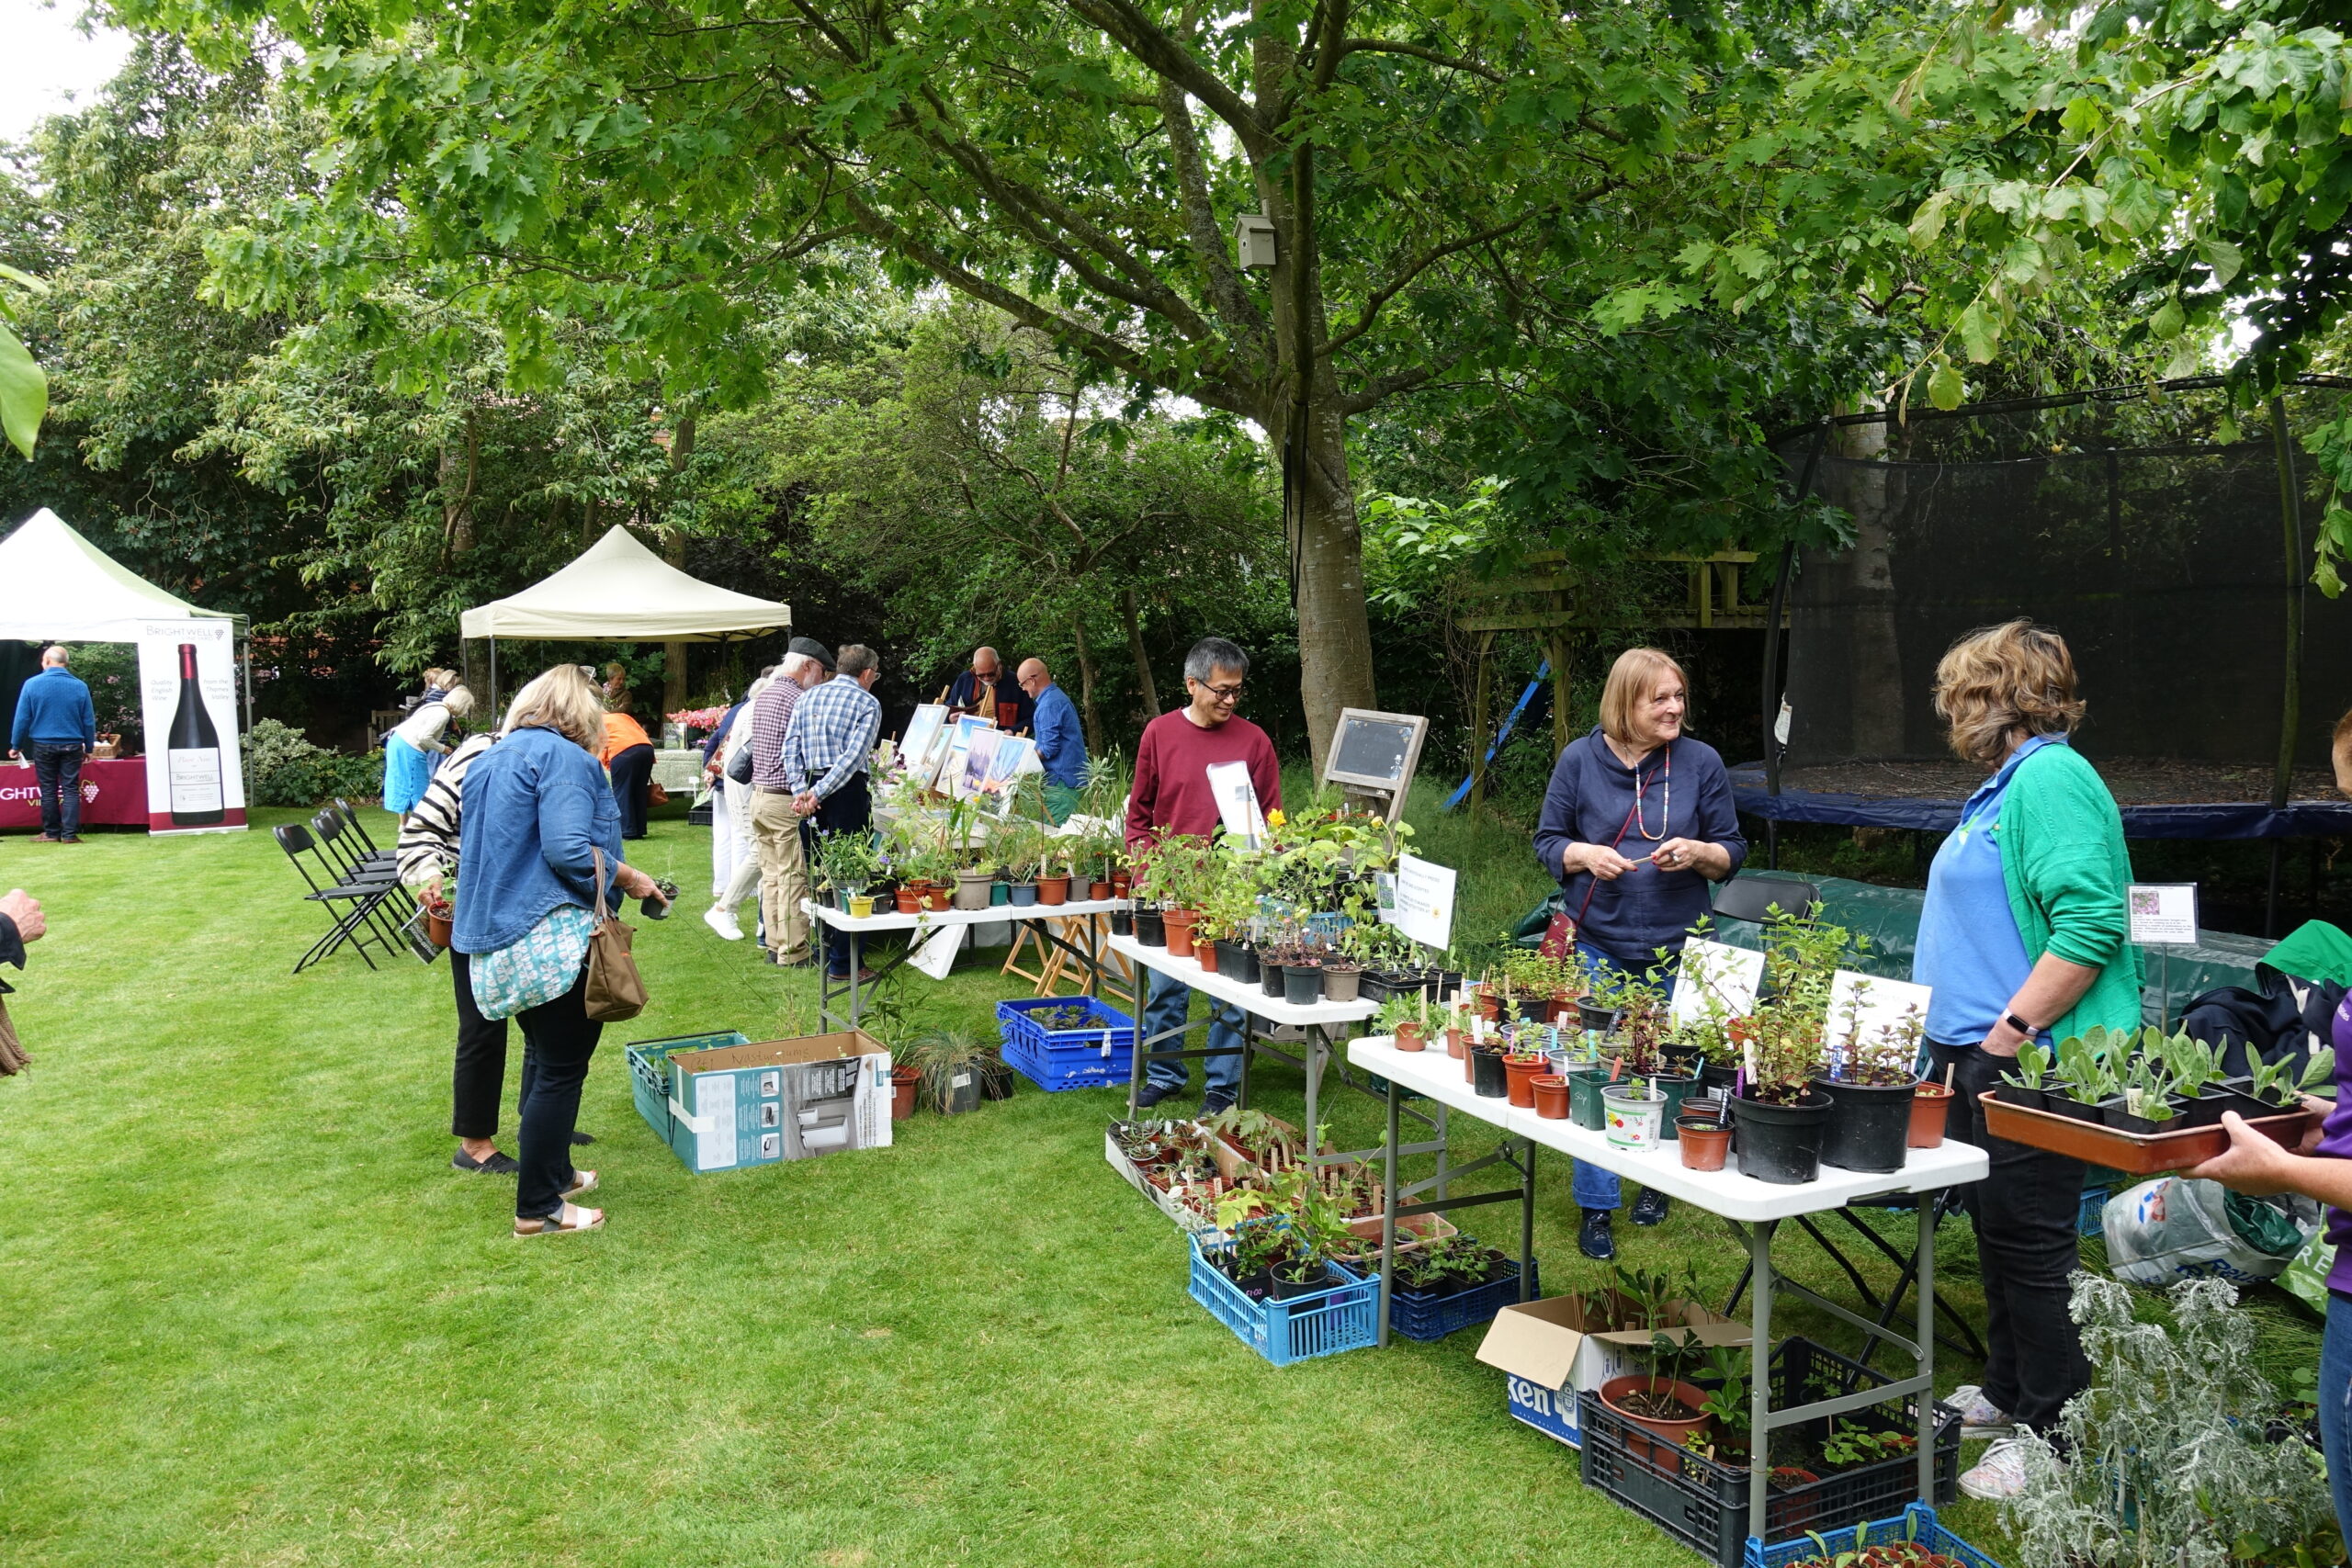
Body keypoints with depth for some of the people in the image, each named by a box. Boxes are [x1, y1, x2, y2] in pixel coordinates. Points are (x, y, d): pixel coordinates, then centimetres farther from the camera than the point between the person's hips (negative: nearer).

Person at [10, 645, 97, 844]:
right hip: (72, 745, 1)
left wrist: (16, 745, 8)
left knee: (48, 790, 8)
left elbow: (22, 718, -3)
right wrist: (89, 747, 11)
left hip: (43, 745, 0)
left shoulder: (32, 684, -5)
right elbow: (89, 721, 2)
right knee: (71, 789, 2)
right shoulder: (79, 686, -2)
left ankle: (51, 833, 11)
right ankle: (70, 833, -2)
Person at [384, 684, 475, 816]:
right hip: (409, 748, -10)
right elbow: (424, 737, -21)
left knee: (403, 785, 13)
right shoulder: (443, 713, -15)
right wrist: (442, 748, -8)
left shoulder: (436, 706, 15)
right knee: (416, 787, -4)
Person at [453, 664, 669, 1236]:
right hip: (552, 937, -9)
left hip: (496, 941, 9)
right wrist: (629, 878, -10)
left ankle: (553, 1172, 35)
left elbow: (474, 849, 23)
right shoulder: (565, 757, -11)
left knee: (542, 1058, 22)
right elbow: (568, 849, -23)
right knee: (562, 1069, -1)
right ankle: (539, 1208, 5)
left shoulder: (489, 760, 17)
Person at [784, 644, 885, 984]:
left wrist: (800, 791, -1)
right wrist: (818, 794, -17)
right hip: (847, 792, -6)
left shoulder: (807, 698, 14)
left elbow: (790, 748, 5)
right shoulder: (867, 703, -4)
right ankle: (843, 963, -1)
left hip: (813, 785, 7)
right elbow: (853, 755, -16)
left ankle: (827, 946, 27)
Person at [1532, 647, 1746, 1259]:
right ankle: (1596, 1208, 13)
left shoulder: (1701, 762, 0)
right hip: (1599, 945, -1)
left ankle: (1658, 1181, 34)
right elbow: (1548, 841, 6)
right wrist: (1586, 855, -14)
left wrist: (1695, 852, -15)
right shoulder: (1579, 759, -1)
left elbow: (1732, 852, 6)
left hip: (1678, 948, 1)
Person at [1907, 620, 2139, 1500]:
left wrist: (2012, 1028, -24)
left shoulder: (2051, 779, -17)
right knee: (1996, 1231, 19)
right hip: (1977, 1055, 10)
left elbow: (2091, 925, -26)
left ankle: (2054, 1440, 11)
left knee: (2029, 1245, -2)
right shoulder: (2009, 784, 16)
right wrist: (1957, 1031, 21)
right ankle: (2009, 1394, 34)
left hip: (2027, 1064, -10)